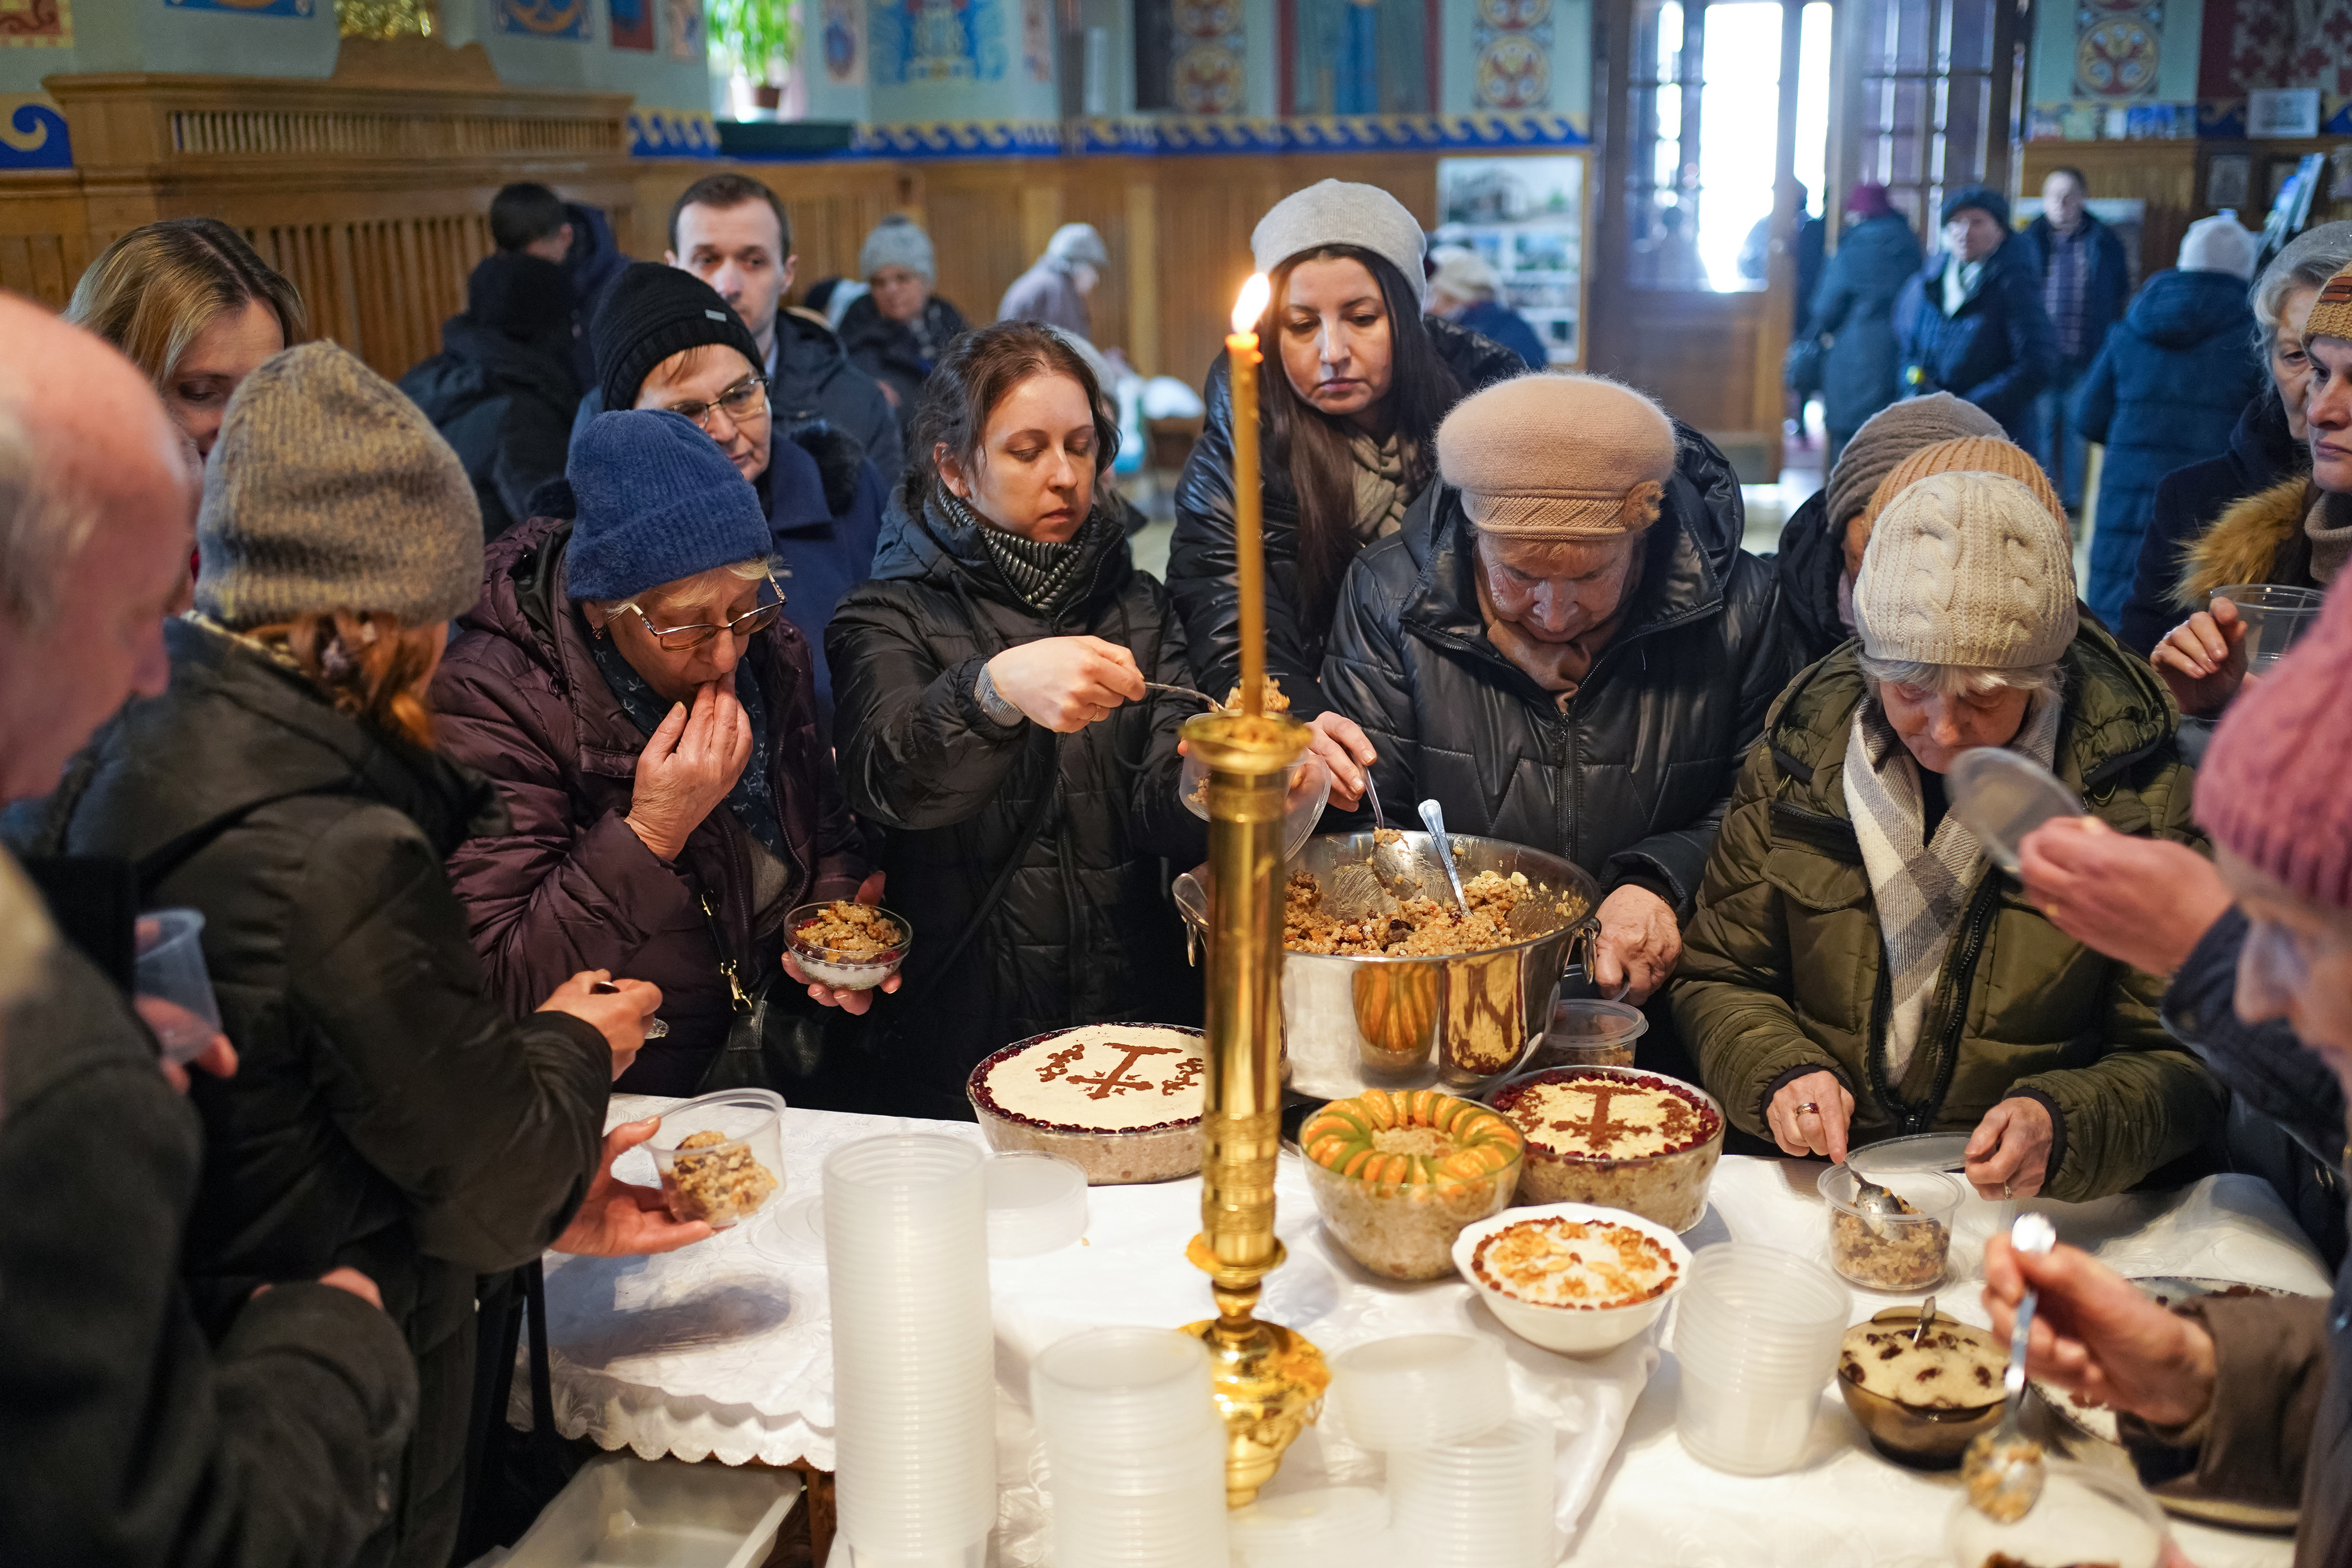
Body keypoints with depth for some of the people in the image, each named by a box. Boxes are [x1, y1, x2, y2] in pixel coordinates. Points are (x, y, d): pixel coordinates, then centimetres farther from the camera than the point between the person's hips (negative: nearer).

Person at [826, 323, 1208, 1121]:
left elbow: (1158, 801, 0)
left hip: (1139, 1018, 3)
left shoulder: (1136, 608, 14)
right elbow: (885, 782, -17)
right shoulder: (889, 618, 3)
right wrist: (998, 688, -36)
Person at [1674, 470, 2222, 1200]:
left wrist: (2059, 1127, -24)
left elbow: (2182, 1061, -4)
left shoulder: (2135, 795, -6)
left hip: (2028, 1223, 1)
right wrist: (1779, 1072, -12)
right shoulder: (1796, 757, 0)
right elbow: (1718, 981, 9)